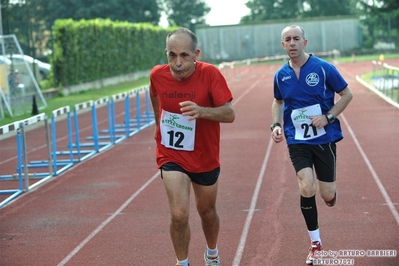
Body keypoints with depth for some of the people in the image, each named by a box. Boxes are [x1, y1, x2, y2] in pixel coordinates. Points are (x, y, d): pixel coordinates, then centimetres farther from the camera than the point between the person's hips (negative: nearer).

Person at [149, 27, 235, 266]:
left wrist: (201, 111, -42)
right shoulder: (158, 75, -13)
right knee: (179, 215, -16)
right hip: (171, 156, 0)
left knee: (207, 211, 19)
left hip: (205, 157, 0)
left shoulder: (210, 74, -20)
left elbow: (230, 114, -25)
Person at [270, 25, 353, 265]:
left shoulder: (324, 68, -9)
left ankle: (330, 191, 43)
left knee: (327, 195, 1)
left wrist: (328, 117, -15)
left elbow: (347, 94, -2)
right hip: (297, 141, 1)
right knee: (307, 188, -16)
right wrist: (277, 124, 0)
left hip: (324, 139, -1)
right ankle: (315, 243, 1)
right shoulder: (281, 75, 1)